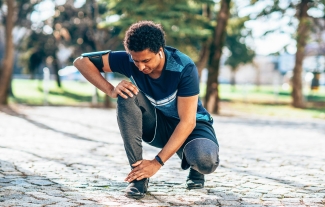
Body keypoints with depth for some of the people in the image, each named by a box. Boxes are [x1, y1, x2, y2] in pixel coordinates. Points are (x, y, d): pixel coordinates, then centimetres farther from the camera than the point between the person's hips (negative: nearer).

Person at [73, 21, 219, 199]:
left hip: (190, 126, -3)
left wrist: (157, 162, -33)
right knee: (127, 95, -29)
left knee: (205, 160, -37)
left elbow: (187, 121, -29)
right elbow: (81, 61, -16)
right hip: (157, 124, 3)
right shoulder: (129, 60, -20)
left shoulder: (184, 68, -29)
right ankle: (138, 174, -22)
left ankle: (194, 169, 4)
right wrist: (111, 90, -30)